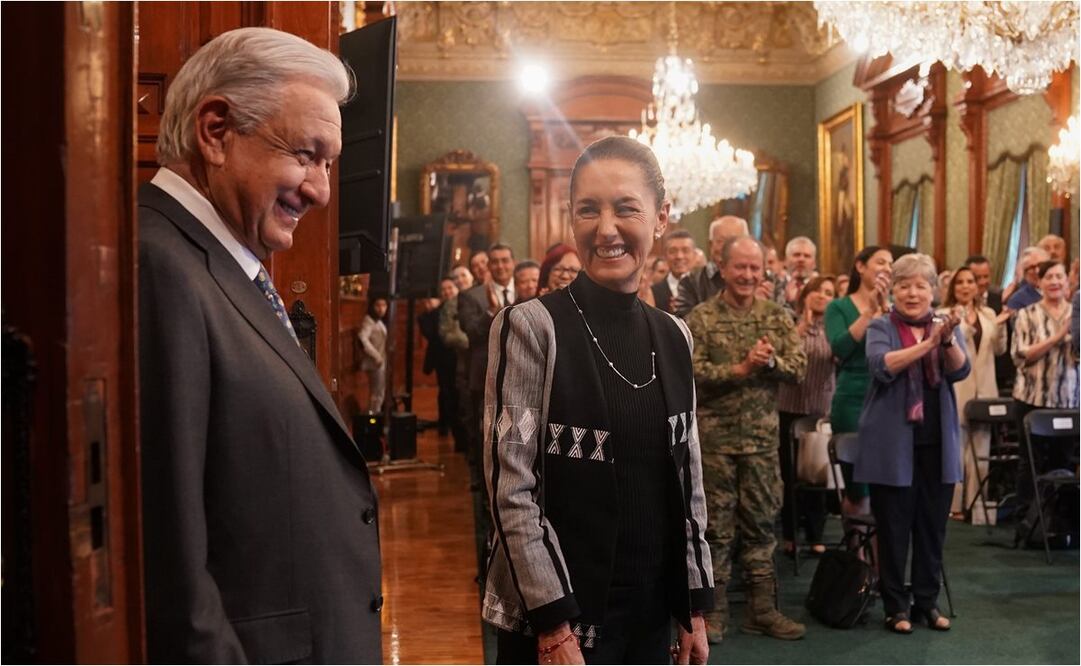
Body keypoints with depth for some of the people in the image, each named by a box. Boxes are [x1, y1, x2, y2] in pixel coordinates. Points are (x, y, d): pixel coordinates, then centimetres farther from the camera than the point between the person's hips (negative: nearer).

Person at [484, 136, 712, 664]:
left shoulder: (673, 336, 4)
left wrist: (695, 606, 9)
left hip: (650, 611, 5)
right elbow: (510, 488, -14)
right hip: (555, 616, -5)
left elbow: (687, 480, 10)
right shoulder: (531, 326, -12)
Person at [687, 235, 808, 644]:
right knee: (716, 526, 4)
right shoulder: (700, 319, -5)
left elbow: (799, 368, -1)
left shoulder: (777, 316, 5)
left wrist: (771, 362, -20)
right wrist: (741, 369, -22)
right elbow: (692, 373, -14)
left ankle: (762, 609, 20)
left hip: (763, 437, 3)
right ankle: (713, 611, 15)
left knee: (761, 523, 10)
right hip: (714, 438, -3)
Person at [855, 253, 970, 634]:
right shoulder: (881, 327, 0)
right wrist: (926, 343, -29)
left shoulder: (946, 327, 9)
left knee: (933, 525, 9)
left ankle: (927, 602, 21)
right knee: (893, 527, 2)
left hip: (937, 442, 3)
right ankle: (895, 605, 12)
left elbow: (960, 371, -8)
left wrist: (948, 341, -28)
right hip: (893, 443, -3)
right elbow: (882, 367, -19)